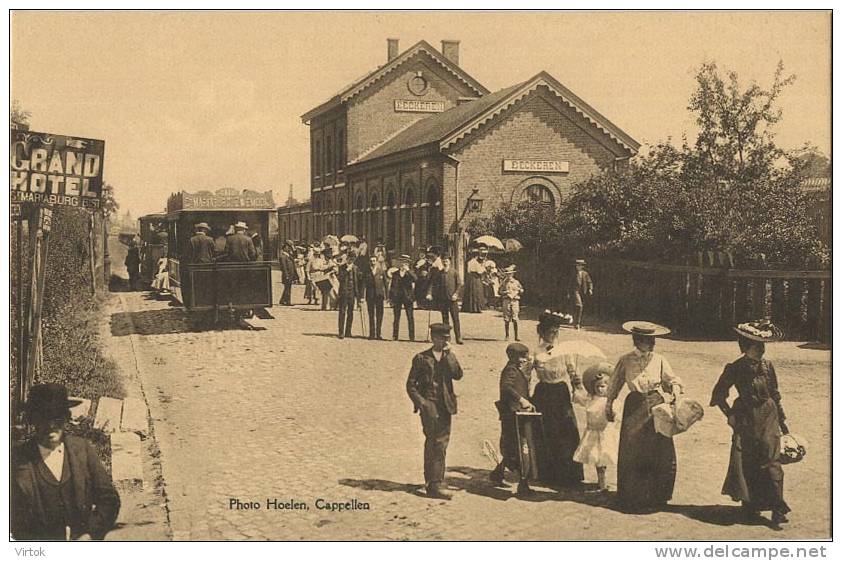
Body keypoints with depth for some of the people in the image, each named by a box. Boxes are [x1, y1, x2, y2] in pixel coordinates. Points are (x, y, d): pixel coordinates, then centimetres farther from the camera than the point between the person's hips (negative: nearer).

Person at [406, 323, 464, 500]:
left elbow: (458, 374, -7)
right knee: (436, 443, -11)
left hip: (445, 405, 5)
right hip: (429, 404, -5)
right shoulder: (421, 358, 0)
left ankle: (431, 482, 21)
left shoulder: (449, 357, 12)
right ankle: (436, 484, -10)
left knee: (441, 442, 10)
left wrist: (448, 354, -10)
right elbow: (411, 384, 2)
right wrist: (420, 402, -10)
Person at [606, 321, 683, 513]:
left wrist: (675, 389, -14)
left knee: (661, 453, -1)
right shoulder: (625, 361, -1)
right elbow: (614, 384, 9)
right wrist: (609, 406, 13)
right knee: (632, 453, 2)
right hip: (635, 408, -1)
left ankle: (656, 496, 15)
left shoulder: (659, 360, 2)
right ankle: (632, 497, 16)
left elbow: (672, 380, 9)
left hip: (656, 407, 1)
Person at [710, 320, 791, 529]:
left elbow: (775, 395, 14)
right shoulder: (734, 369, -3)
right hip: (745, 421, -1)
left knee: (771, 461, -7)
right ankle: (749, 506, 16)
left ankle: (778, 510, -3)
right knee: (745, 462, 0)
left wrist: (783, 422, 16)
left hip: (768, 420, 1)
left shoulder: (767, 367, 5)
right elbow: (718, 395, 6)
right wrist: (730, 415, -3)